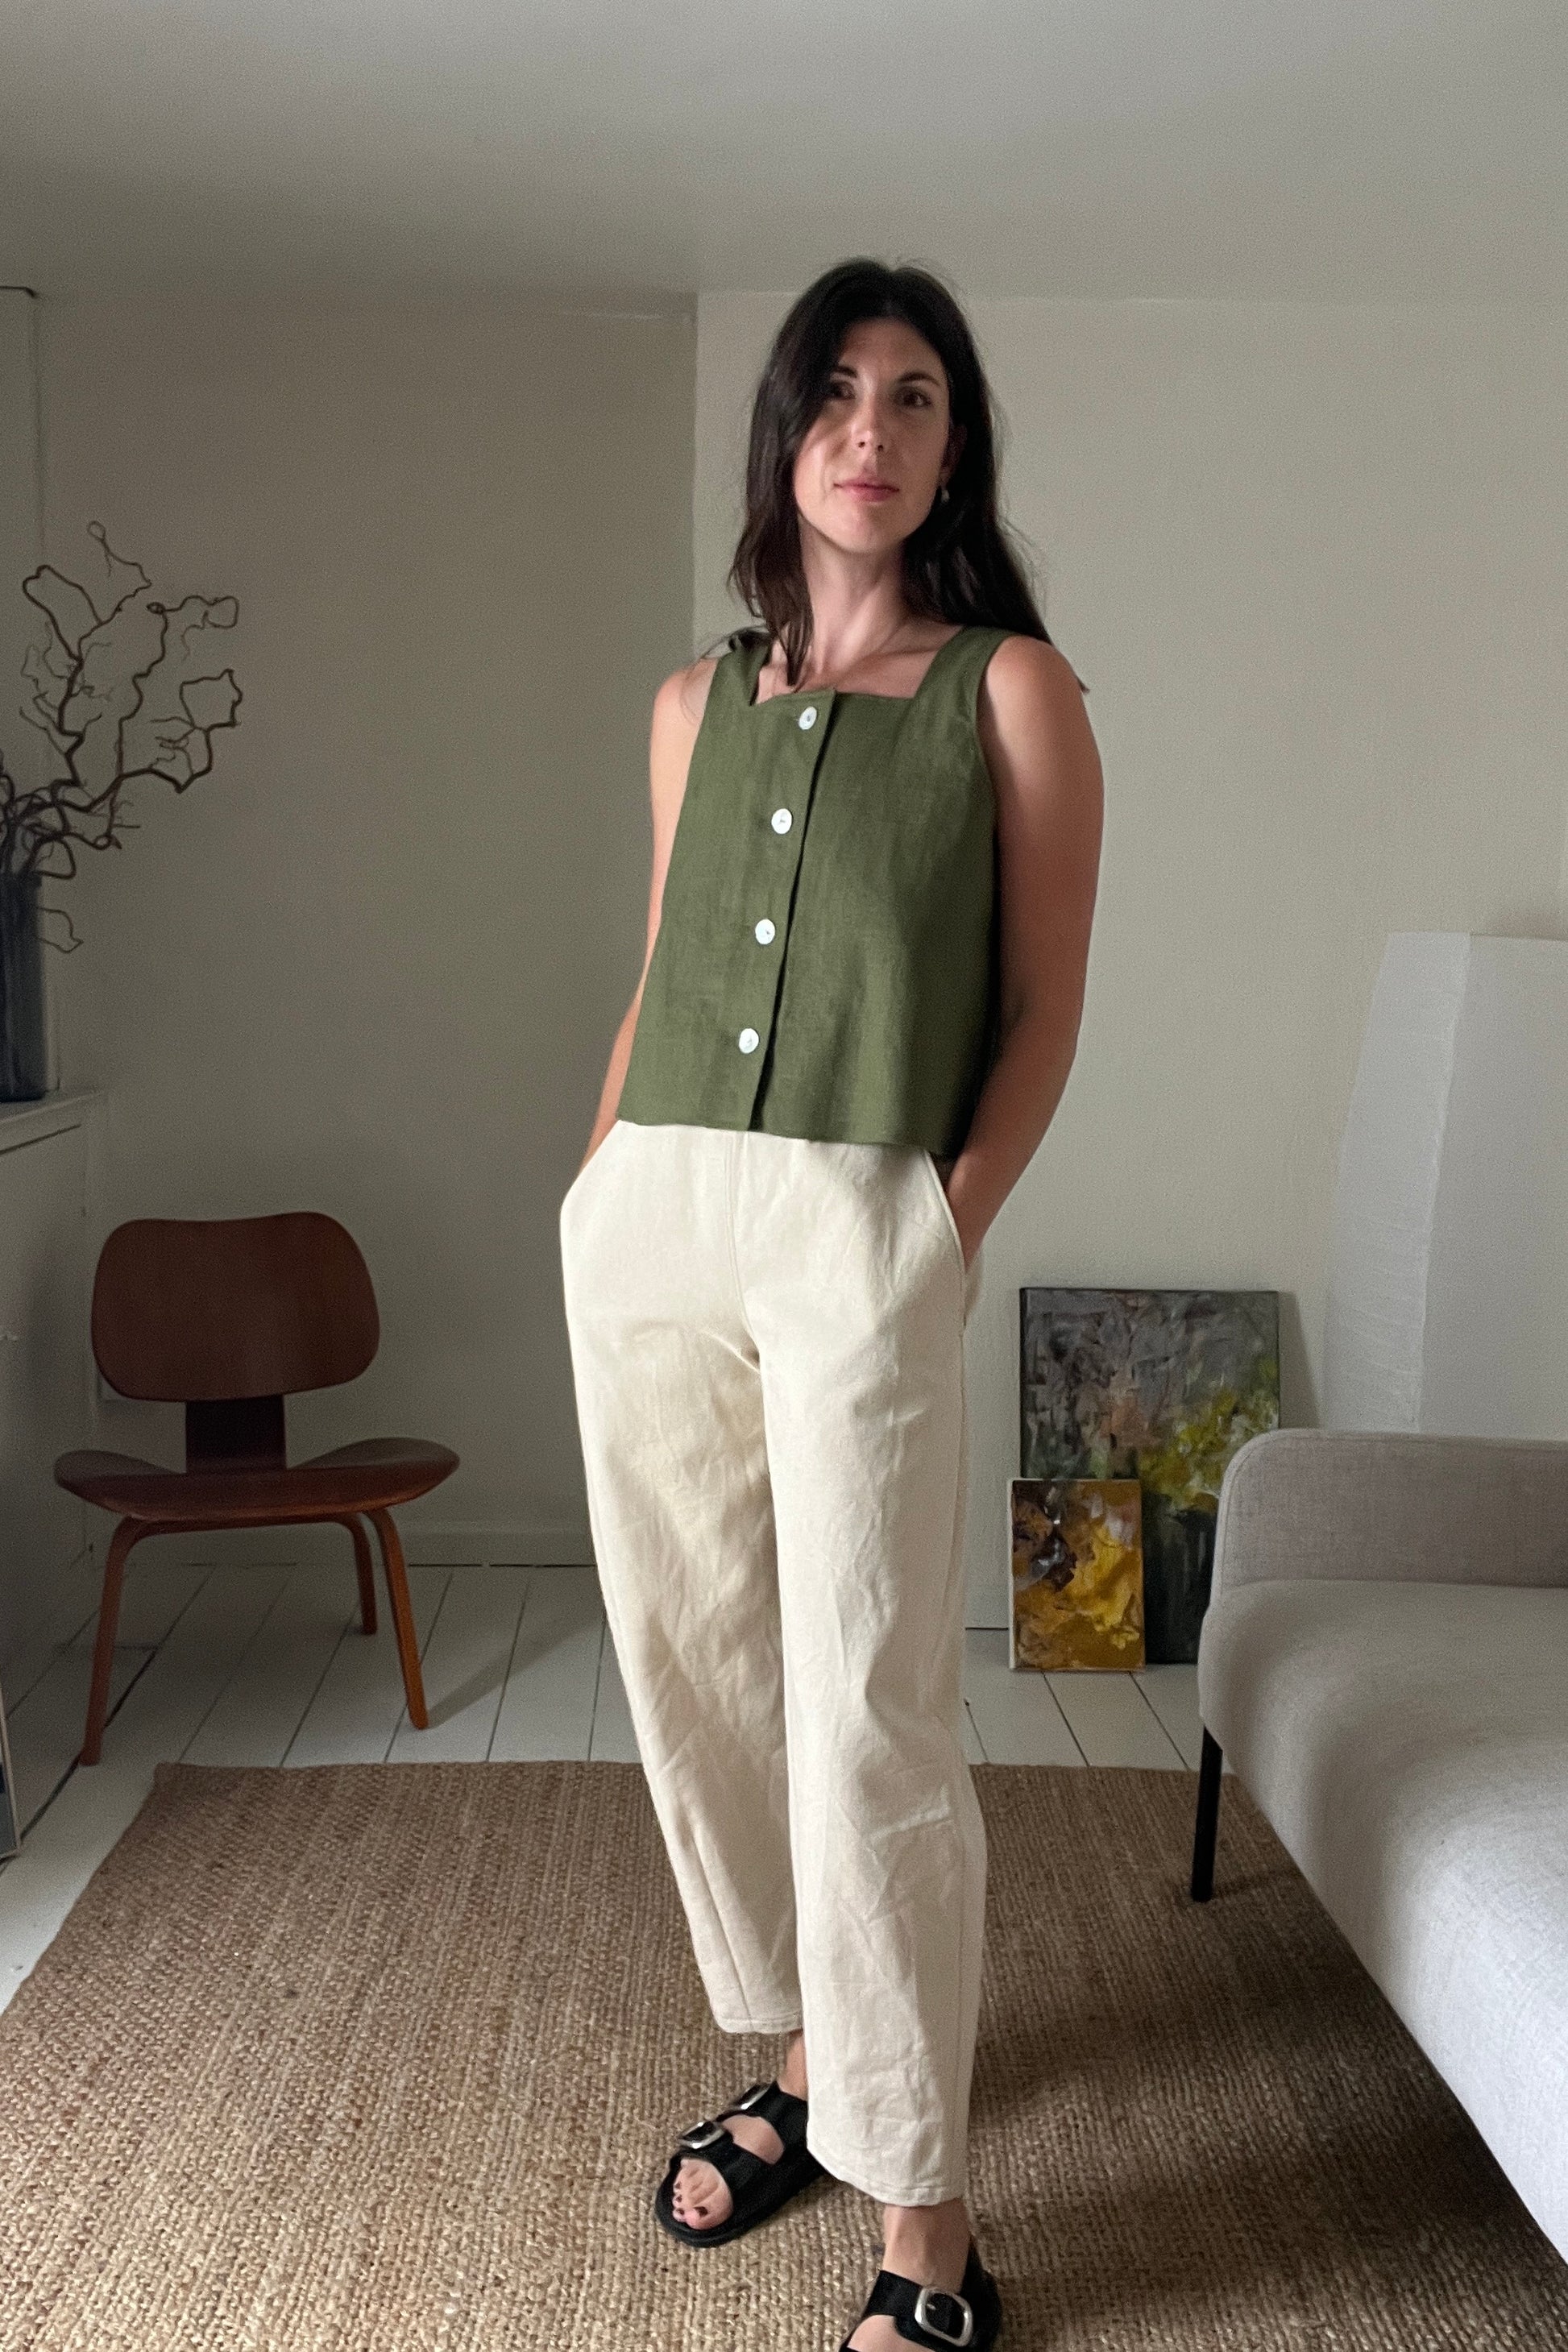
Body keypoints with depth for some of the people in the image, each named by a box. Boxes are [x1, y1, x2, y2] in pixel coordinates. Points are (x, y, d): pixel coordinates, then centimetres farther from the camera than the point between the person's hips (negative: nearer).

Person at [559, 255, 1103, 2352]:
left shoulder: (1014, 689, 2)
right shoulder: (699, 701, 15)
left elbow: (1041, 1014, 1)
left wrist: (949, 1235, -9)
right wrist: (601, 1180, 9)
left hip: (863, 1235, -5)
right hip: (649, 1227, 5)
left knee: (870, 1720, -4)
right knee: (695, 1669, 11)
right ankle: (807, 2057, 32)